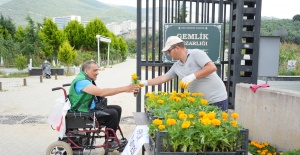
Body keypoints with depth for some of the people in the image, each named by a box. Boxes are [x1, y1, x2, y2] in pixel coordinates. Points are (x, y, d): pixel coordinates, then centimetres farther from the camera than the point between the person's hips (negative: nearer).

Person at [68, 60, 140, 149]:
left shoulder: (86, 79, 9)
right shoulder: (81, 81, -24)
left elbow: (98, 93, 8)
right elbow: (101, 92, -34)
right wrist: (124, 89, -34)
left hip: (90, 108, 10)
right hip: (82, 112, -10)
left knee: (117, 108, 4)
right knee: (112, 113, -21)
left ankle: (112, 137, 11)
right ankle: (108, 142, -3)